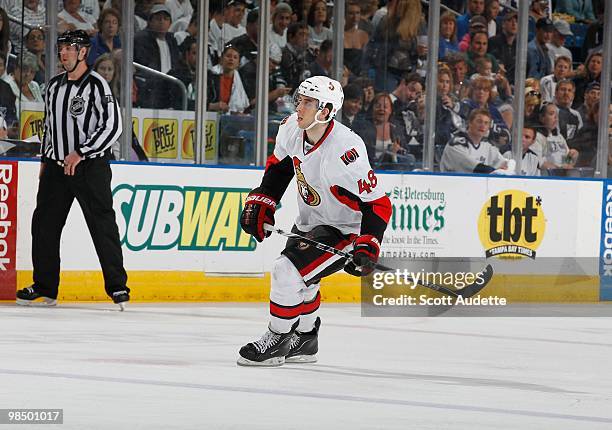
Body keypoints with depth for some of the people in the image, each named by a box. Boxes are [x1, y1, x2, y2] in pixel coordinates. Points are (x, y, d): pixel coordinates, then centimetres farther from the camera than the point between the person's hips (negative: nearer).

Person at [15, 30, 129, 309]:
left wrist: (80, 154, -18)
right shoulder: (54, 86, 13)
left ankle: (117, 287, -2)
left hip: (90, 167, -7)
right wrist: (45, 160, 19)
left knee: (102, 227, -8)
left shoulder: (96, 85, -10)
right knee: (44, 224, 5)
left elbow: (112, 126, -16)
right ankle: (44, 288, 13)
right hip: (56, 167, 7)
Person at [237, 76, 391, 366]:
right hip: (309, 221, 9)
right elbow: (279, 165, 11)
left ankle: (277, 342, 0)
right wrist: (260, 203, 4)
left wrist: (367, 247, -35)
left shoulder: (345, 150, -34)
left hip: (344, 229, -9)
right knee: (297, 278, 20)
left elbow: (377, 203, -28)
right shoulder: (291, 129, -12)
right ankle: (304, 341, 43)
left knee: (288, 272, -18)